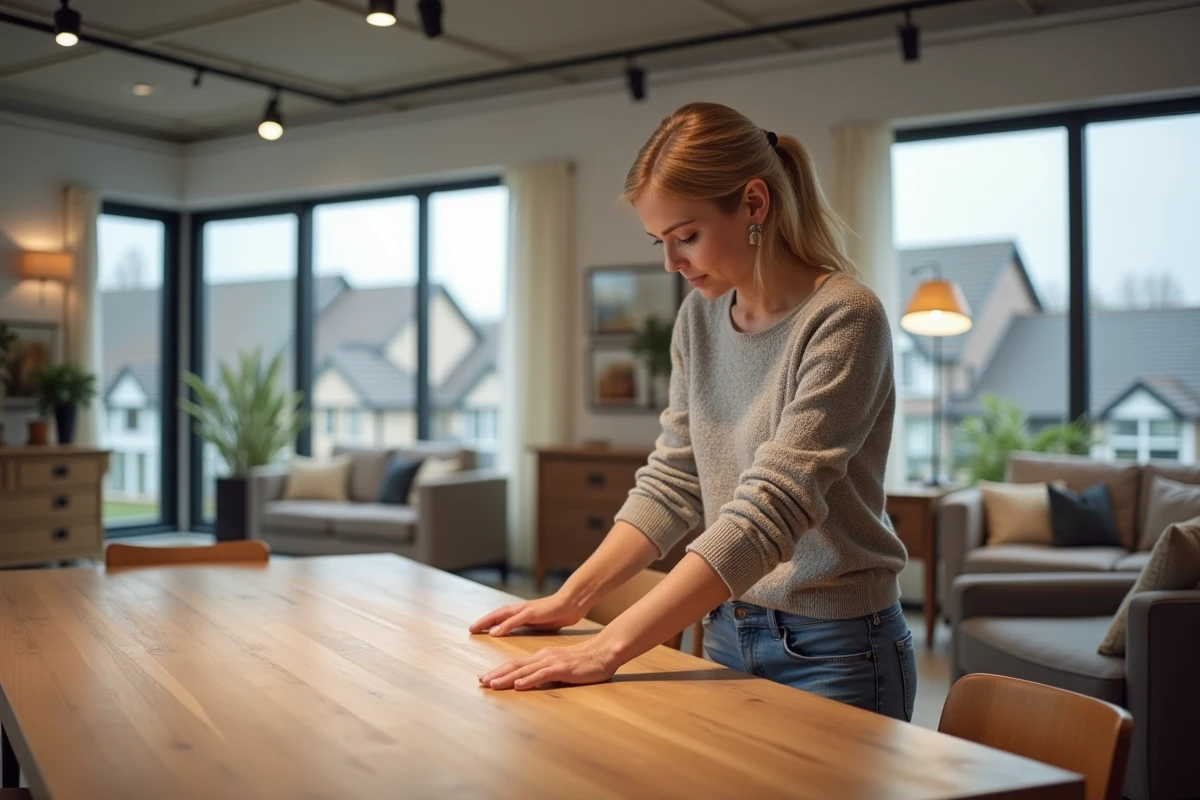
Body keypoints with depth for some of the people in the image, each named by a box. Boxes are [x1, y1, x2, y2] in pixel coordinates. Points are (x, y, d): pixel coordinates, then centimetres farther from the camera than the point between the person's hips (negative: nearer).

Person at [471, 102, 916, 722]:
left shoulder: (842, 320, -20)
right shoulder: (700, 315, 3)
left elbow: (768, 510, -28)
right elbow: (671, 484, 5)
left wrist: (610, 648, -33)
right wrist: (572, 598, -7)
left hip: (831, 652, -6)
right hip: (727, 634, 6)